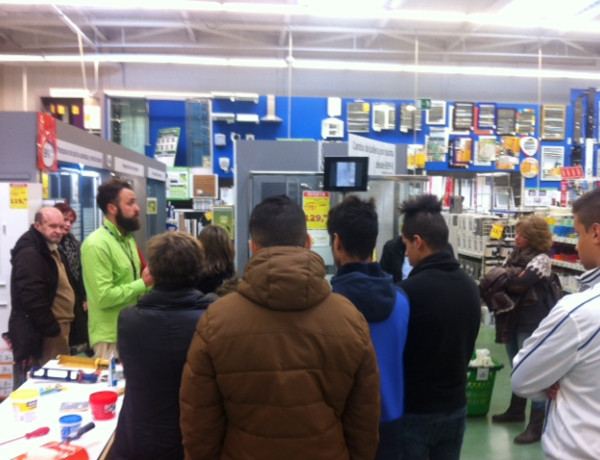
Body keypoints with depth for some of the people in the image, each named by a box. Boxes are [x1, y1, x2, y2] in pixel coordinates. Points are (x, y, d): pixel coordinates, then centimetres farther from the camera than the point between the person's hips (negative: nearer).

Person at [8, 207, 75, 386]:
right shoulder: (29, 253, -17)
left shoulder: (51, 250, 15)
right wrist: (53, 330, -19)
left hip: (54, 327, 10)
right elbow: (32, 298, -23)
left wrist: (57, 328, 16)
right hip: (39, 333, -10)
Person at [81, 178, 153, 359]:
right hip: (111, 337, -9)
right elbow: (104, 297, -24)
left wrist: (148, 280, -2)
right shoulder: (96, 244, -18)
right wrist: (143, 283, -18)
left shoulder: (128, 239, 11)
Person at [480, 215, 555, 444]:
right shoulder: (515, 254, 10)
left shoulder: (541, 259, -14)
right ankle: (516, 410, 35)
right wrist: (508, 280, -18)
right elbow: (496, 275, 4)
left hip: (531, 322, -8)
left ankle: (537, 425, 7)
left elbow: (521, 283, -25)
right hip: (511, 319, 8)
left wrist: (500, 282, -9)